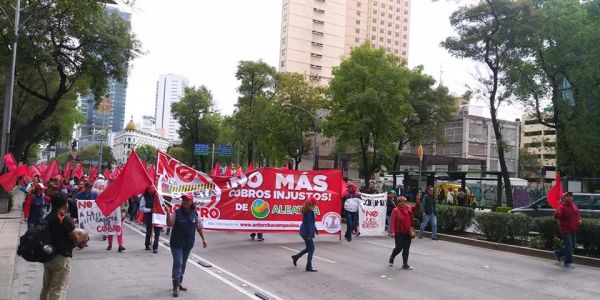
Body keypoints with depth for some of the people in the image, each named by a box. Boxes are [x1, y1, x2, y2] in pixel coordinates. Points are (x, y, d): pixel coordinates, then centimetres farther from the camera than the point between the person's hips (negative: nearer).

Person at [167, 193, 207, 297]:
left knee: (183, 263, 14)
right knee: (178, 263, -7)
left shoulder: (195, 214, -1)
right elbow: (169, 224, -17)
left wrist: (203, 238, 6)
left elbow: (199, 227, 6)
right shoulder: (176, 212, -9)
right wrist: (168, 213, -32)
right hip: (176, 243, -3)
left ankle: (179, 283, 28)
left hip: (188, 243, 4)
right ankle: (176, 286, -2)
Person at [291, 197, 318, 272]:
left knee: (309, 248, 22)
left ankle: (296, 257, 32)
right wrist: (309, 235, -20)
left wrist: (315, 229, 28)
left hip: (304, 231, 10)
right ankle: (309, 267, 4)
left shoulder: (307, 210, 9)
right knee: (311, 249, -1)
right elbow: (309, 223, -21)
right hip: (307, 232, -10)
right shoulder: (310, 211, -20)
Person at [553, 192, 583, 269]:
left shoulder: (575, 206, 10)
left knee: (572, 245, 16)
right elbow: (556, 217, -22)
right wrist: (557, 214, -43)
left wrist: (580, 220, 3)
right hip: (565, 230, -8)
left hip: (573, 230, 8)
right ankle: (568, 262, 6)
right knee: (569, 246, -5)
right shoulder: (562, 207, -14)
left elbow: (578, 215, 24)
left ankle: (558, 253, 35)